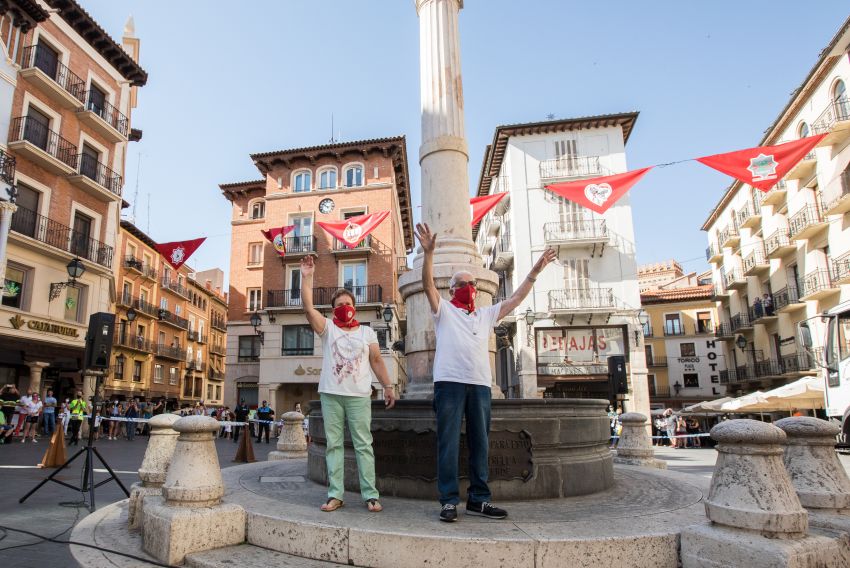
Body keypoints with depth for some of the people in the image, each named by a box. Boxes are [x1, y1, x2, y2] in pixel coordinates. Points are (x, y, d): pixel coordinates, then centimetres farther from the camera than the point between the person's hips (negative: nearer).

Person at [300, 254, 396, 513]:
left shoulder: (367, 332, 11)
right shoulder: (327, 328, 7)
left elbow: (376, 361, 11)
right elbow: (308, 307, -7)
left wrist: (388, 386, 4)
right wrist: (307, 277, -14)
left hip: (359, 396, 0)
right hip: (330, 394, 1)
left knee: (363, 445, -1)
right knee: (333, 445, 4)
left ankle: (370, 495, 2)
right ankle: (335, 495, 10)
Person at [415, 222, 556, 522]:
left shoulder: (487, 314, 22)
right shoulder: (444, 310, 9)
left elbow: (515, 299, 21)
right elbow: (428, 284, -5)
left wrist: (535, 271, 14)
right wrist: (429, 252, -20)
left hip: (480, 384, 5)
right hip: (449, 382, -4)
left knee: (480, 444, 8)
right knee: (449, 443, -4)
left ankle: (478, 499, 17)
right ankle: (449, 500, 2)